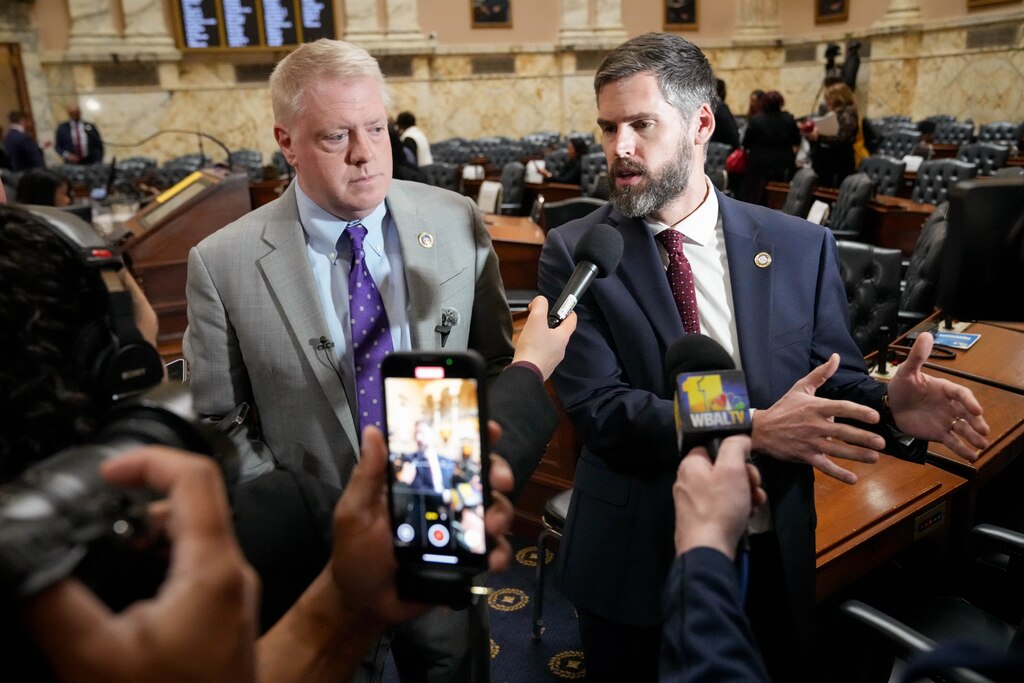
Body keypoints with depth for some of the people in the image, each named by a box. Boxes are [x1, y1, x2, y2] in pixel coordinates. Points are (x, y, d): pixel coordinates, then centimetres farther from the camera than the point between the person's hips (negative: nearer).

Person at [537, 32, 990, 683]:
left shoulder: (801, 247, -3)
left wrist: (889, 407, -23)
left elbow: (837, 386, 0)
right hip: (635, 559, -1)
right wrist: (752, 428, -27)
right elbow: (597, 407, -18)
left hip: (771, 553, 2)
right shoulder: (575, 253, -9)